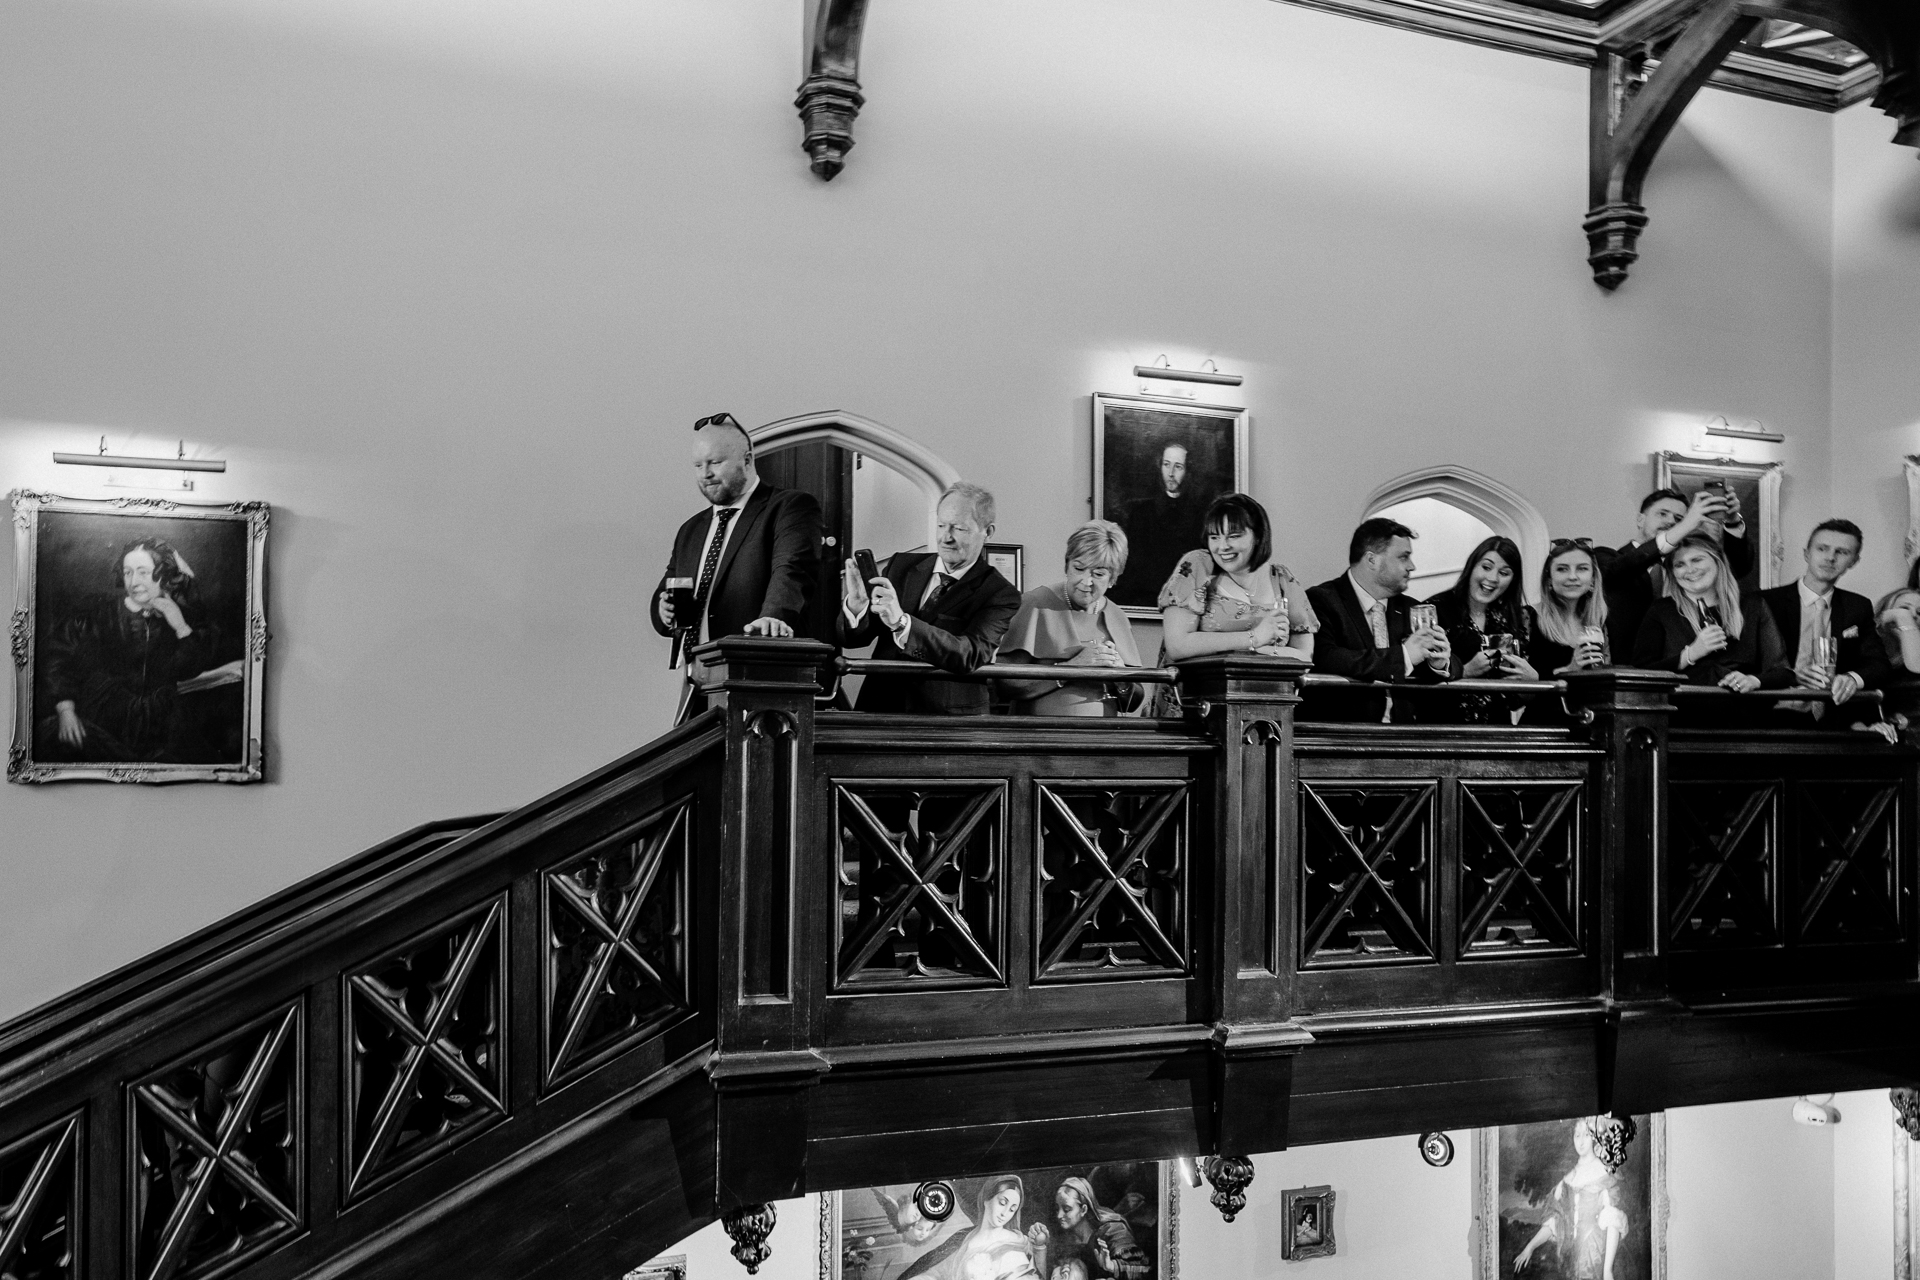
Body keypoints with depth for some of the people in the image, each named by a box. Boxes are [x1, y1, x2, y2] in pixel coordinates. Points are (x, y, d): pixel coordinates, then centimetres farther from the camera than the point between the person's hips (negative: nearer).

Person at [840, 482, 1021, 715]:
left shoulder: (1000, 594, -2)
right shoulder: (902, 565, 9)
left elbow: (971, 656, -17)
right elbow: (849, 639, 7)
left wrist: (901, 622, -27)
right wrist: (855, 606, -15)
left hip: (947, 722, -4)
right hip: (879, 709, 4)